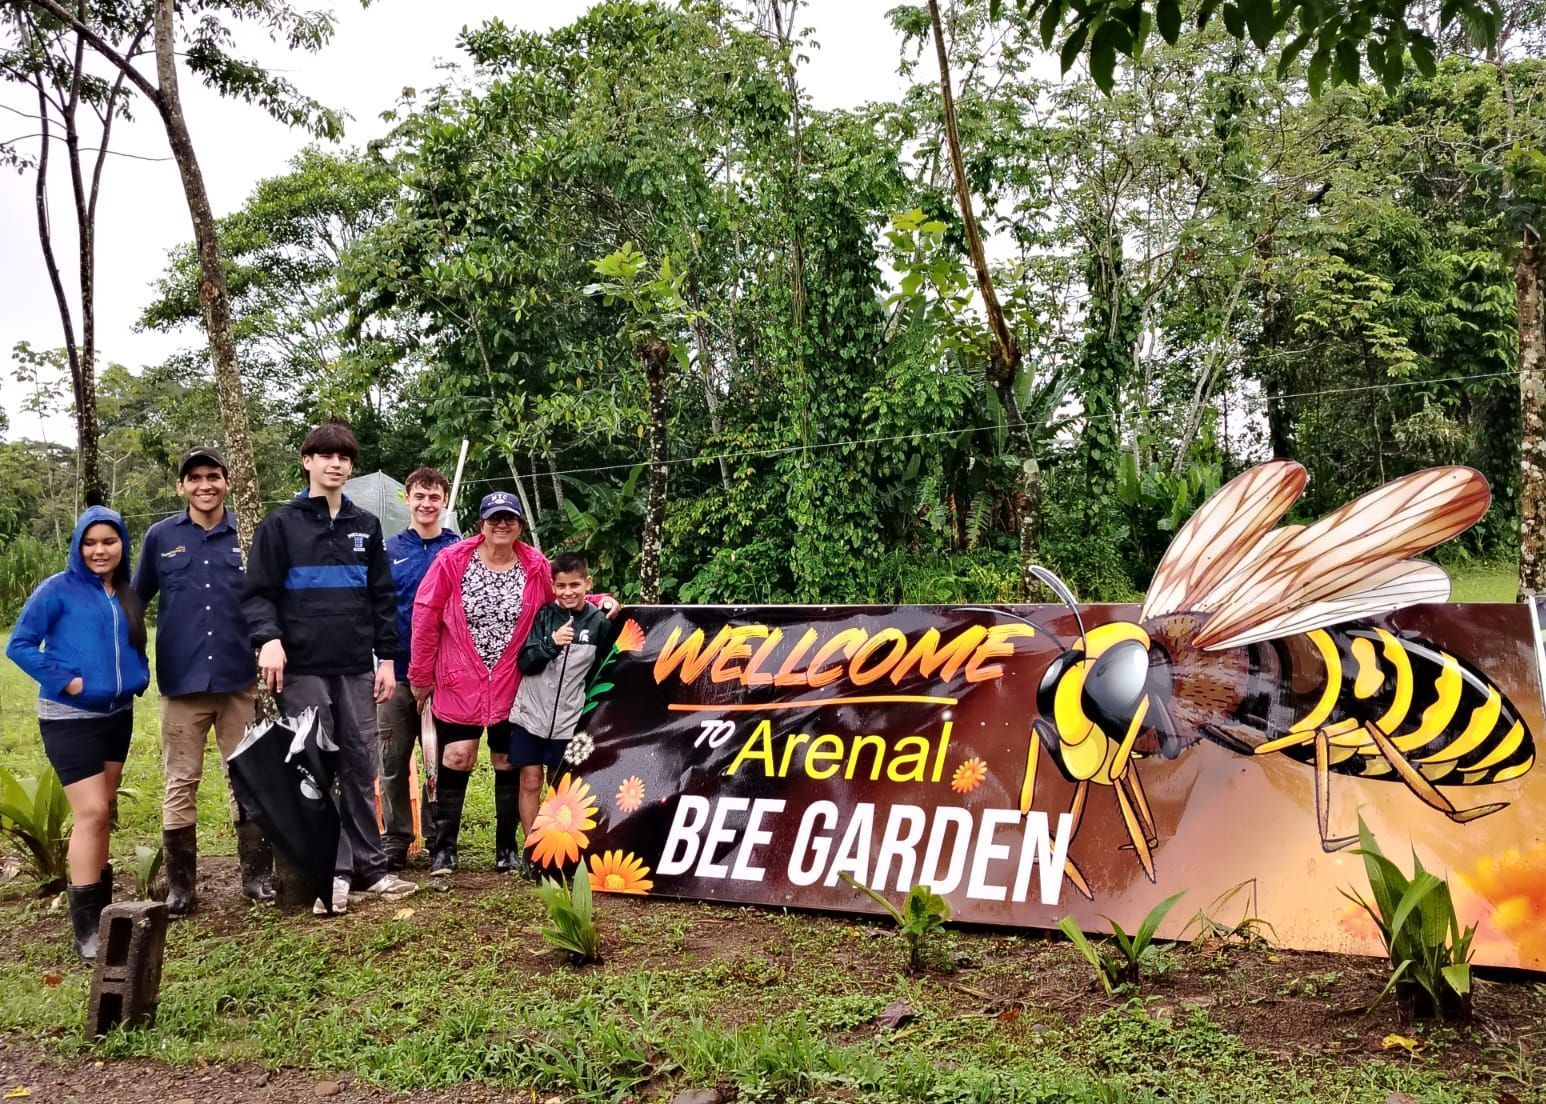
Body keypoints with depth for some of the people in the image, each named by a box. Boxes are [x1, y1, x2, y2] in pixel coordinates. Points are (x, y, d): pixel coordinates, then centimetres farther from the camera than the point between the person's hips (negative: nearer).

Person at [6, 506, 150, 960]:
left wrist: (140, 677, 0)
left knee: (102, 812, 13)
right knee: (91, 813, -11)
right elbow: (20, 645, -10)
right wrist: (64, 681, -17)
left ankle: (101, 901, 25)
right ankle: (86, 924, -6)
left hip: (117, 715, 6)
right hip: (69, 718, -6)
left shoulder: (128, 597, 8)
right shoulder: (57, 589, -9)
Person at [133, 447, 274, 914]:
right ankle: (180, 884, 15)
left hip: (240, 679, 0)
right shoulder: (161, 537, 4)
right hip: (182, 680, 0)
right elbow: (136, 601, 10)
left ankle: (257, 874, 16)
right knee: (181, 783, 5)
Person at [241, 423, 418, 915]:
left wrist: (387, 657, 8)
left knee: (361, 769, 6)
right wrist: (269, 639, -21)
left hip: (356, 669, 4)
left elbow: (382, 596, 14)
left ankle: (369, 867, 14)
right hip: (304, 669, -3)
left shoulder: (366, 526, 14)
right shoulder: (281, 524, 2)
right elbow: (258, 592, -4)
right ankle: (331, 873, 3)